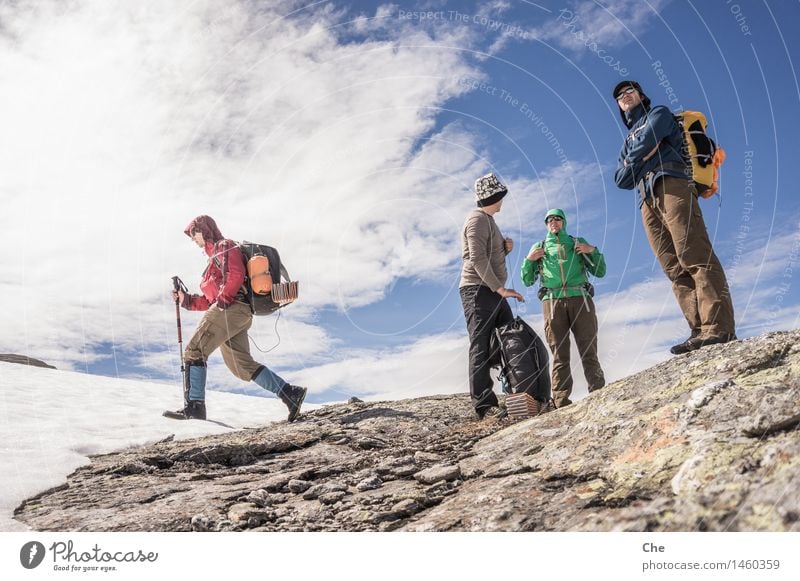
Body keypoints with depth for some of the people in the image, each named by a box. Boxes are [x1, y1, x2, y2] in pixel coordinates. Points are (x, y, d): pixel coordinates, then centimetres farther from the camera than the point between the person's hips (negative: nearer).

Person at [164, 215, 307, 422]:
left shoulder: (224, 246, 5)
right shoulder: (215, 255, 34)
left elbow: (235, 275, -15)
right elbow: (211, 299, 29)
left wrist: (222, 300, -15)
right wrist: (186, 300, 21)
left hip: (230, 309, -9)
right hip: (239, 314, 10)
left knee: (194, 351, -9)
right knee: (242, 365, 5)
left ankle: (194, 405, -13)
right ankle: (290, 393, 0)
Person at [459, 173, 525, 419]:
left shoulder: (488, 221, 23)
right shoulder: (477, 219, -8)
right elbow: (478, 259, -19)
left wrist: (506, 248, 7)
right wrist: (501, 288, -21)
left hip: (493, 292, 10)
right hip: (478, 290, -10)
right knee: (482, 348, -13)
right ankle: (485, 405, -15)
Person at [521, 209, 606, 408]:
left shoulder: (578, 243, 21)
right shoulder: (539, 247, 22)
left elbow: (600, 272, 18)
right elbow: (527, 281, 19)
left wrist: (593, 251, 3)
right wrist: (528, 260, 3)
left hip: (580, 300, 0)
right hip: (553, 302, 0)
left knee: (589, 352, -7)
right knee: (560, 355, -6)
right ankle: (562, 402, -10)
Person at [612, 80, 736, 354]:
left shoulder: (659, 114, 21)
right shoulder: (629, 141, 37)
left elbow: (647, 141, -2)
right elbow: (619, 179, 21)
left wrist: (632, 160, 14)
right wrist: (640, 159, 5)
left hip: (671, 184, -6)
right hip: (648, 201, 6)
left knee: (694, 255, -22)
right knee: (674, 268, -9)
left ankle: (719, 327, -32)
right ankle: (700, 330, -17)